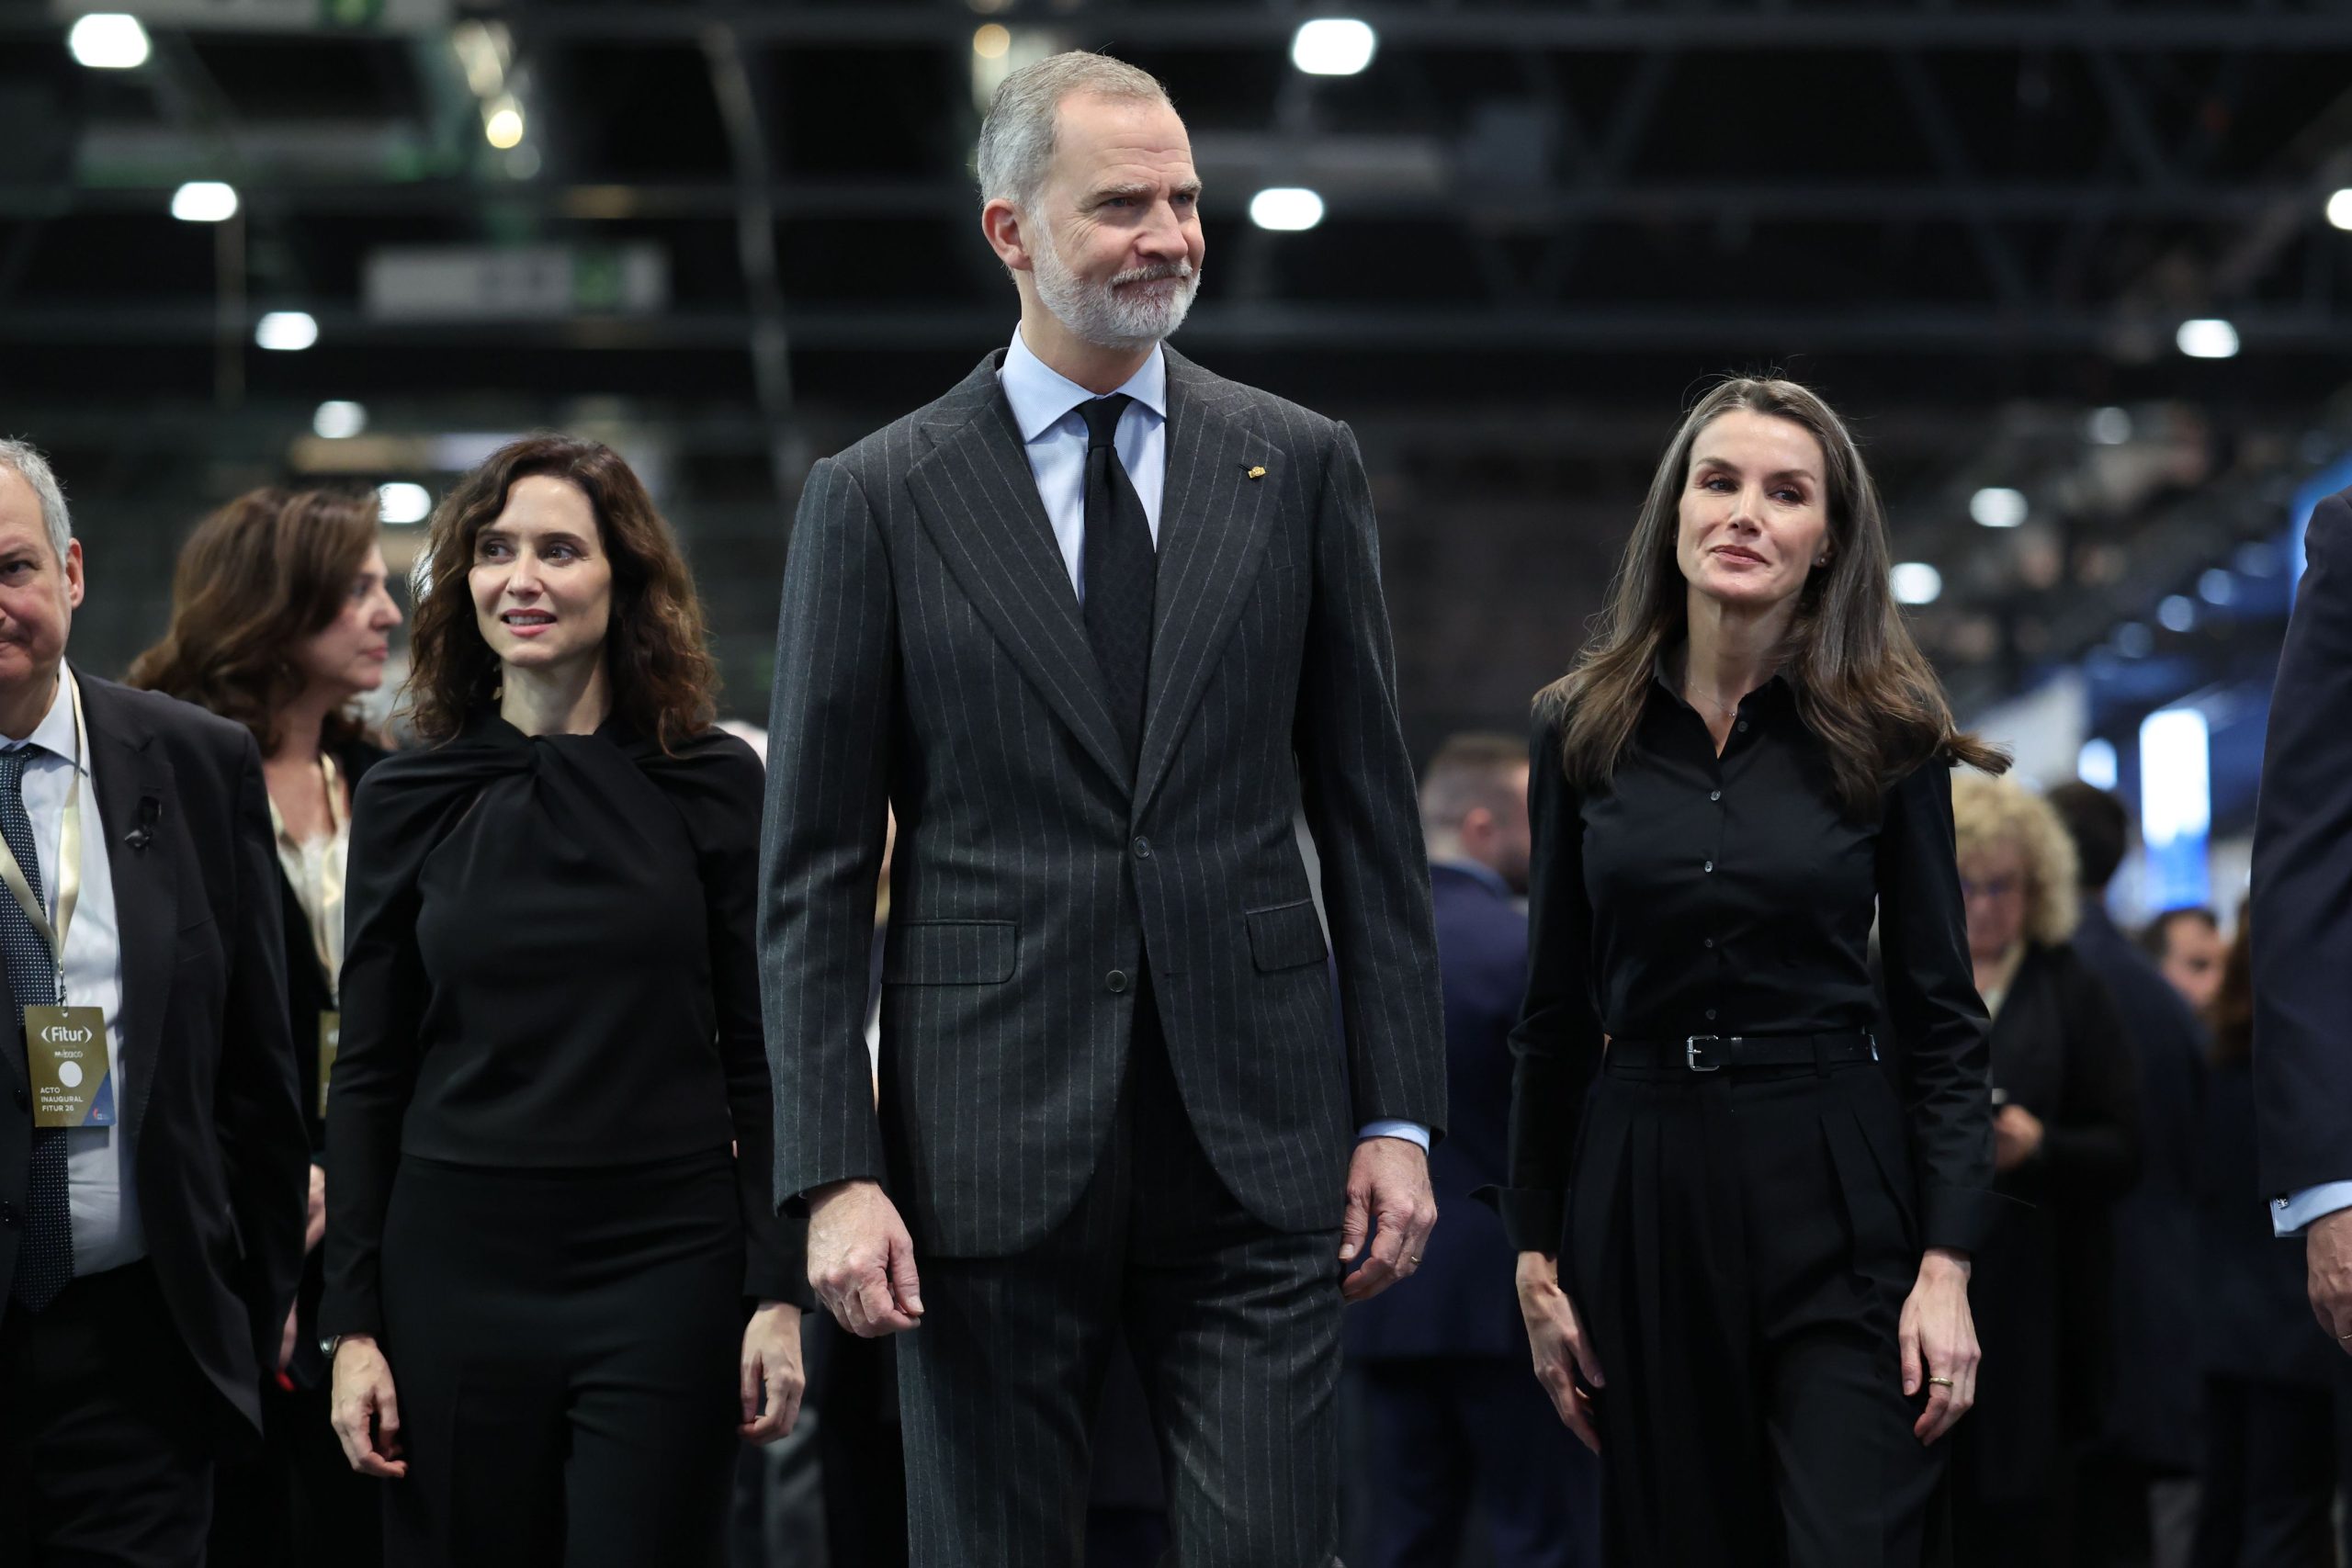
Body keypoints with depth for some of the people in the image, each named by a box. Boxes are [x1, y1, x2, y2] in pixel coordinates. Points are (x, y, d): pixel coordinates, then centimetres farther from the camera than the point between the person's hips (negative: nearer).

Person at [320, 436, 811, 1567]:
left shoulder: (712, 785, 2)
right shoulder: (404, 801, 6)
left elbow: (760, 1058, 2)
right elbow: (368, 1078, 7)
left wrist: (778, 1292, -4)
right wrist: (352, 1323, 2)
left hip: (664, 1268, -1)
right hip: (457, 1271, 1)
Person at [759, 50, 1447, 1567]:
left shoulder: (1299, 464, 8)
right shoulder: (876, 499, 2)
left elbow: (1371, 807, 9)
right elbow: (814, 872, 2)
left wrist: (1401, 1113, 3)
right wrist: (834, 1173, -6)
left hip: (1259, 1151, 1)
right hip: (990, 1157, -1)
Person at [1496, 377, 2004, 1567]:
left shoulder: (1886, 736, -1)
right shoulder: (1582, 730, 4)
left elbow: (1942, 1018, -1)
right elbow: (1554, 1017, 8)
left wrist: (1946, 1266, -9)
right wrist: (1536, 1259, 6)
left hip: (1836, 1195, -2)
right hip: (1643, 1189, 2)